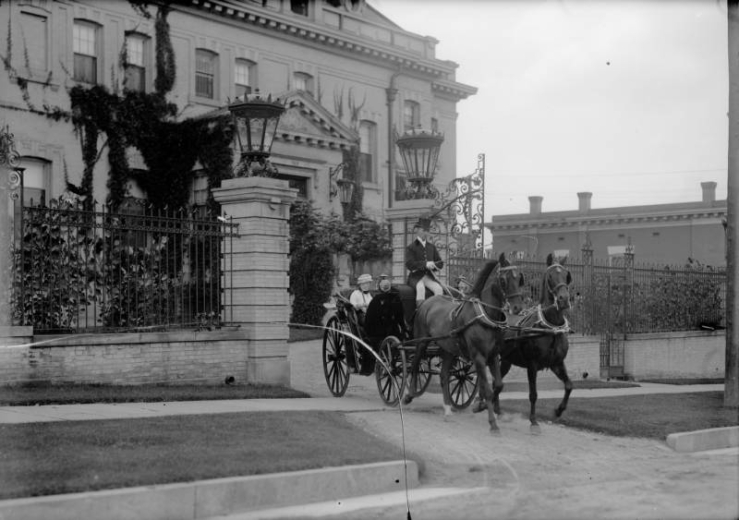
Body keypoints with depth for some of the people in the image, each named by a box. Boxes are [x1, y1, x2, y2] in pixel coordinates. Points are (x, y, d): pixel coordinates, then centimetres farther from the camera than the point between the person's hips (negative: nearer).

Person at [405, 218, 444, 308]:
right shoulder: (411, 248, 4)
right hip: (416, 276, -4)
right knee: (421, 288, -37)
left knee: (439, 288, -27)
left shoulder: (432, 247, 18)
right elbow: (409, 264, -11)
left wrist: (432, 265, -9)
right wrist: (425, 264, -24)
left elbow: (440, 263, 15)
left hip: (429, 276, 4)